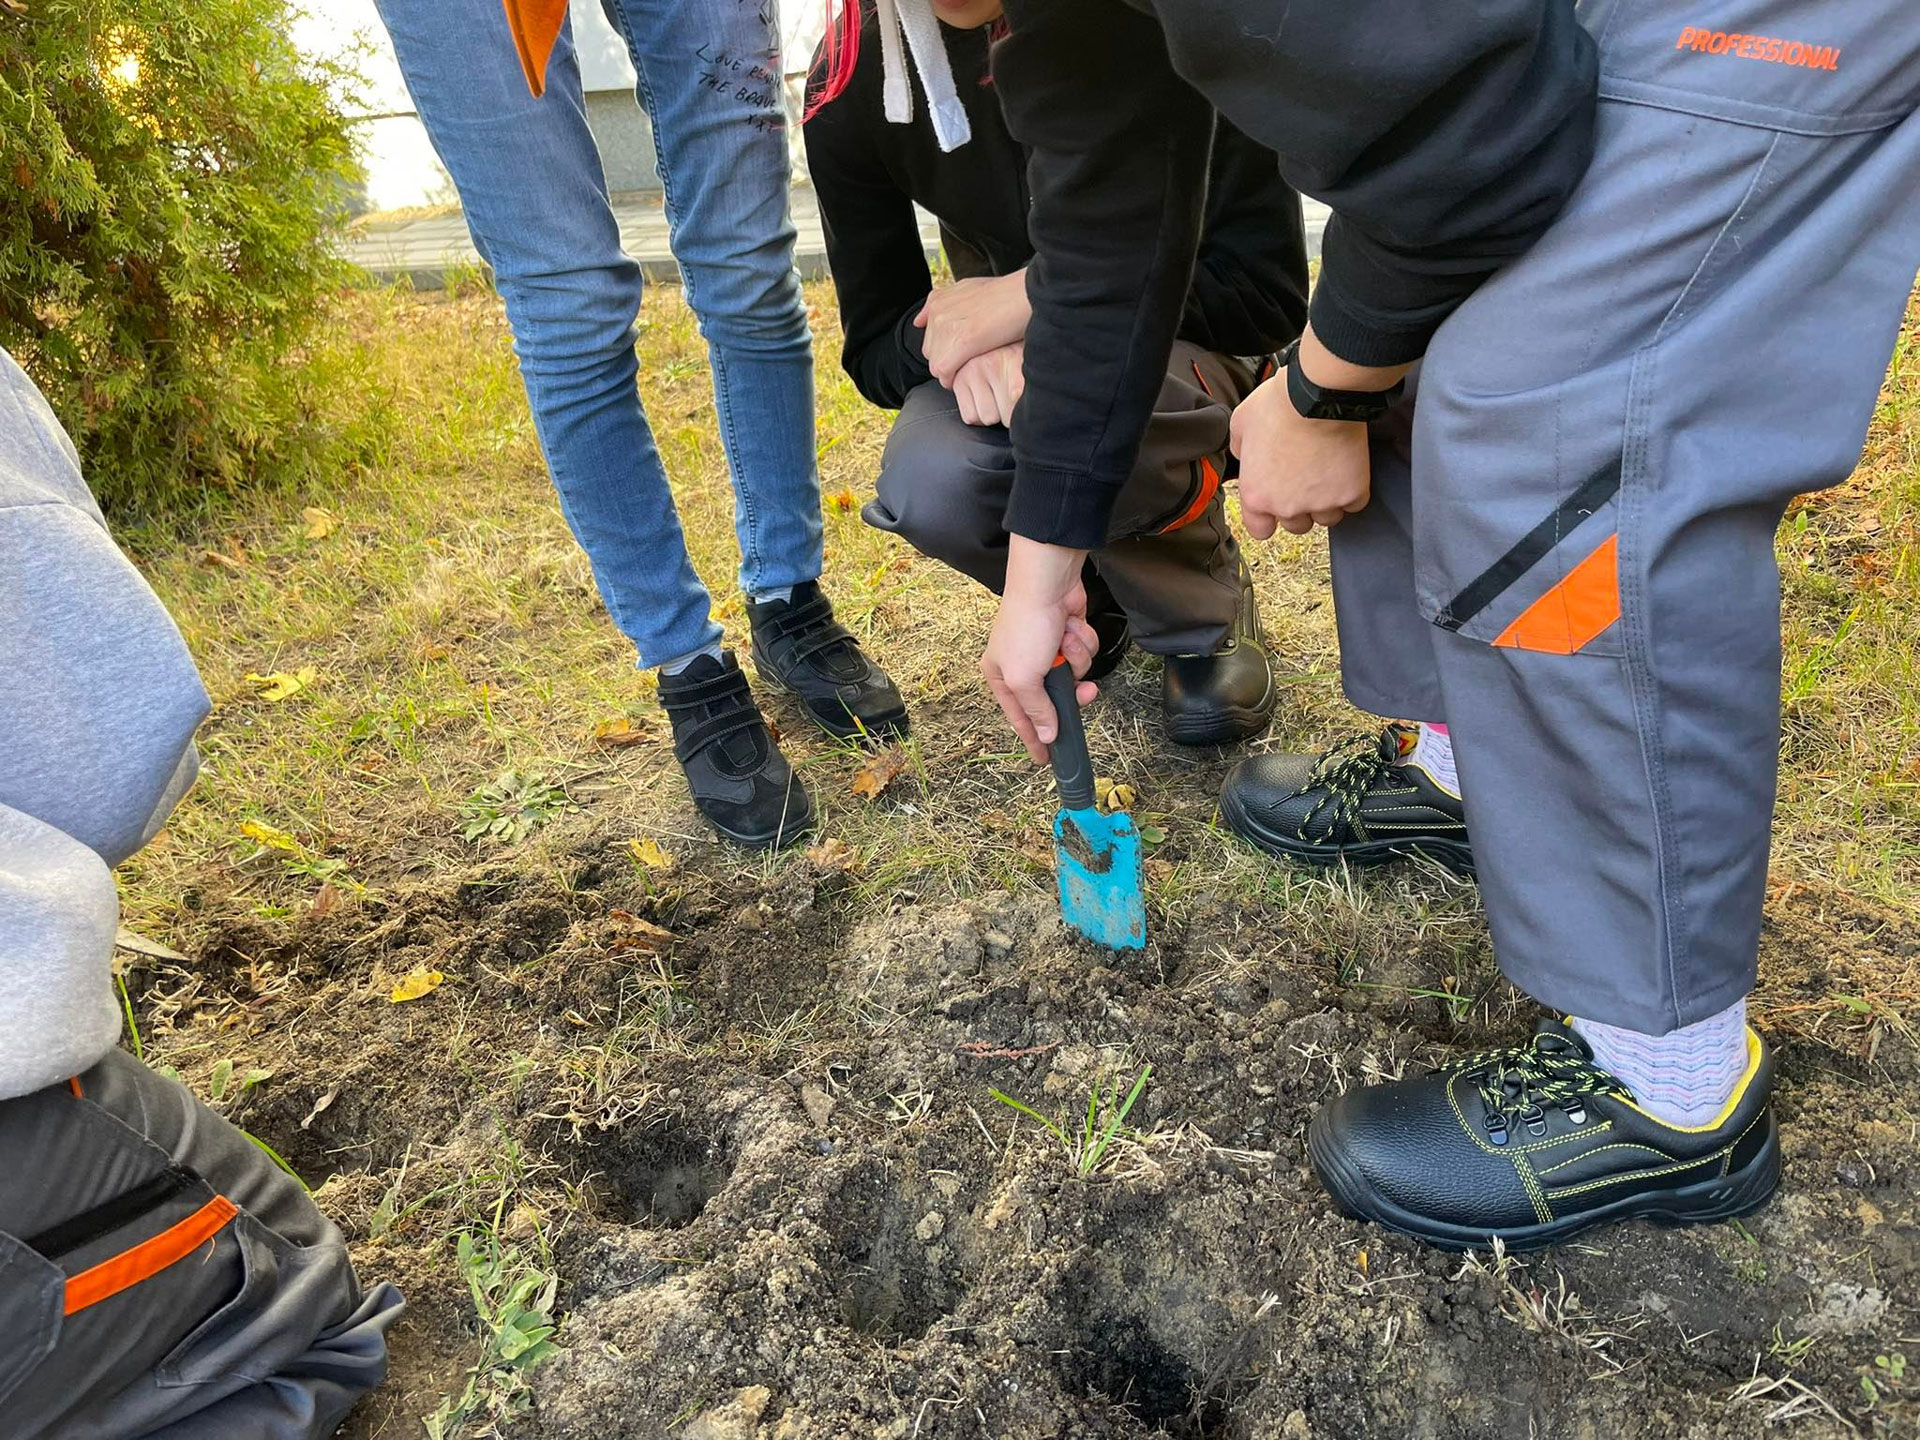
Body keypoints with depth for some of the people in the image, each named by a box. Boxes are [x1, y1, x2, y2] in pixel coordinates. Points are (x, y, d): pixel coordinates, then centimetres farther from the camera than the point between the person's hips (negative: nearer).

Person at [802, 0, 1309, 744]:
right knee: (930, 491, -30)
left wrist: (1039, 292, -29)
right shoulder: (856, 76, -13)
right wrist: (961, 336, -29)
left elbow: (1267, 290, -20)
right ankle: (1094, 595, 5)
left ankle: (1205, 615, -5)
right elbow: (875, 349, -5)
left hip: (1183, 343, -2)